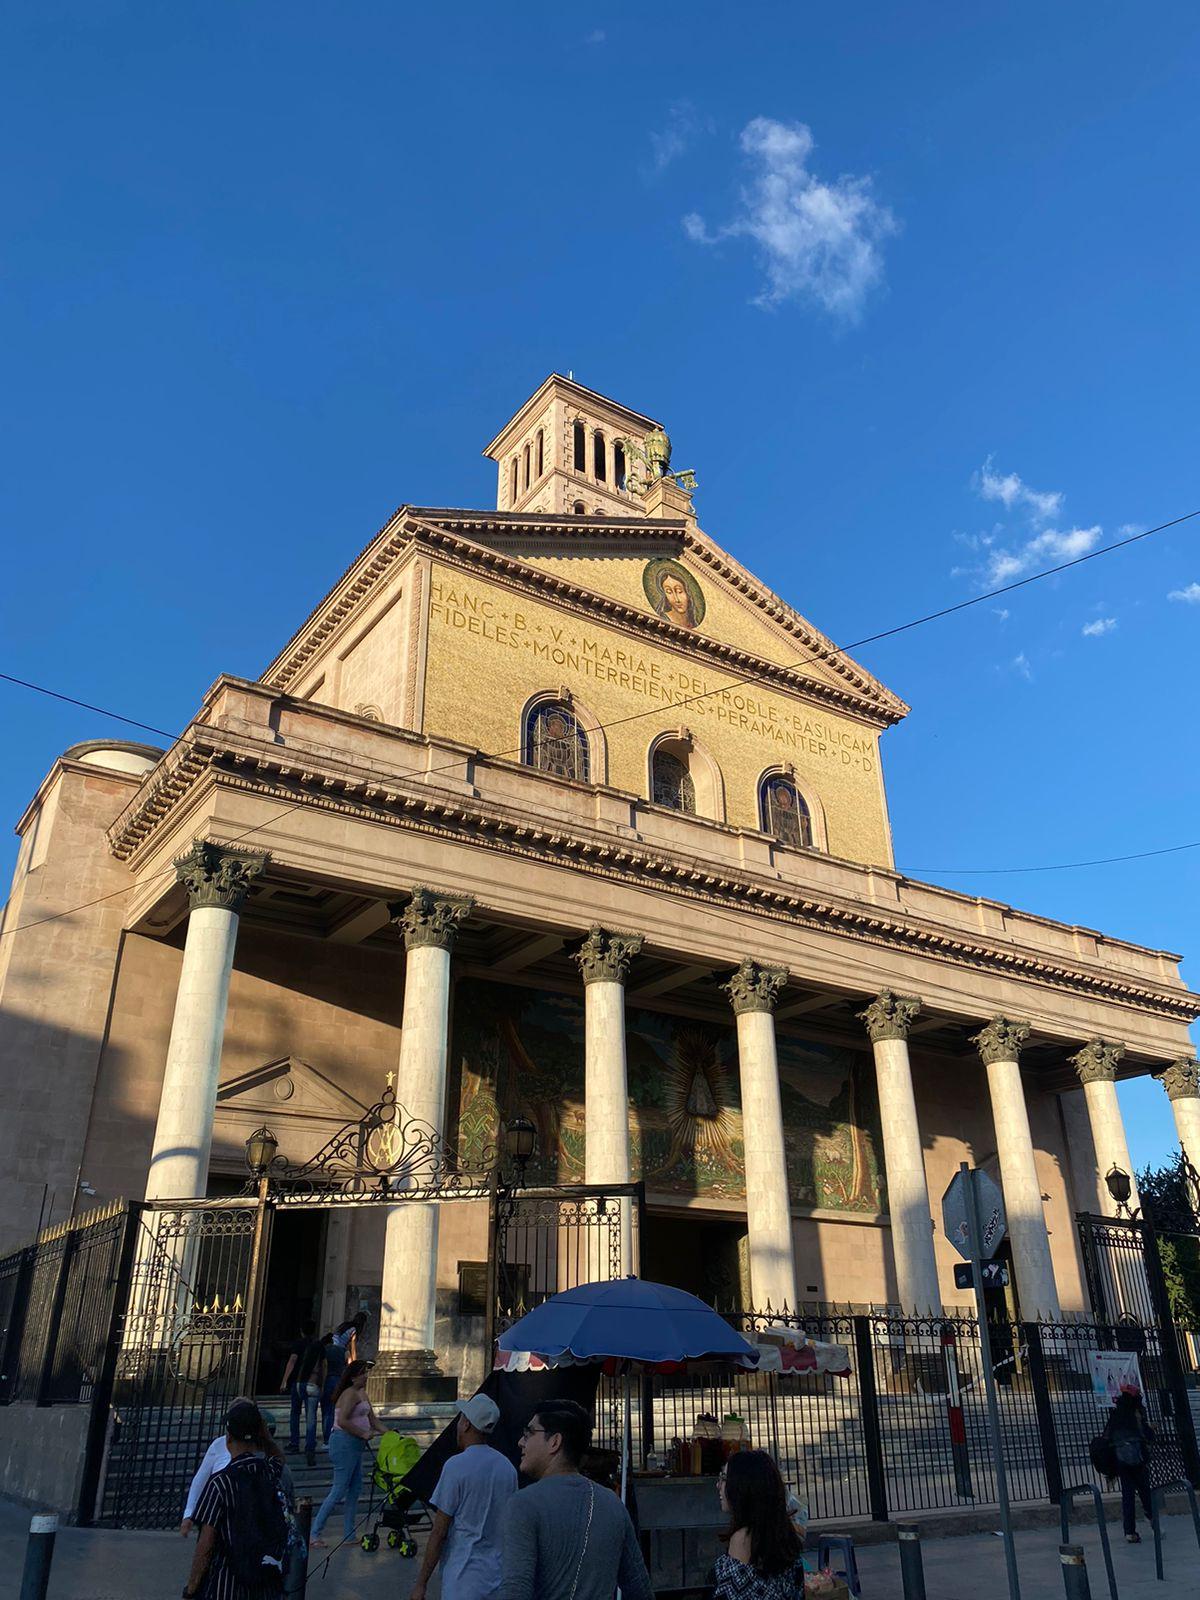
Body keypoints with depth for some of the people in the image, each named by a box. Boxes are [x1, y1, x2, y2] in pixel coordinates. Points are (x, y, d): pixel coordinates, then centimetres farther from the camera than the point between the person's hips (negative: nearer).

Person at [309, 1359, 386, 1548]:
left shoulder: (361, 1393, 15)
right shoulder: (350, 1393, -16)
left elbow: (372, 1418, 19)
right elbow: (342, 1421, -26)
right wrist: (364, 1434, -20)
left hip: (355, 1444, 10)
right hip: (344, 1442, -10)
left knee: (355, 1489, 12)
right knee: (340, 1489, -6)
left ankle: (349, 1535, 19)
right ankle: (314, 1533, 3)